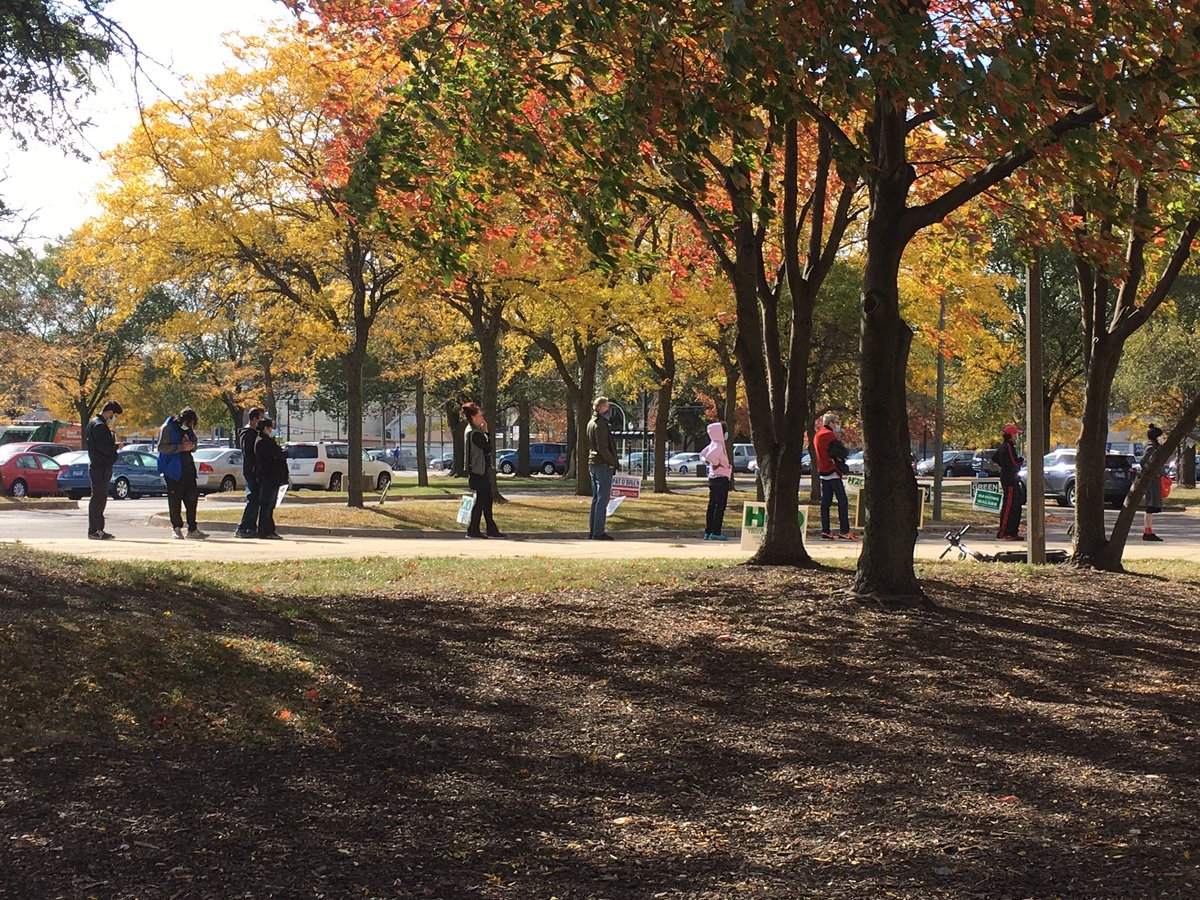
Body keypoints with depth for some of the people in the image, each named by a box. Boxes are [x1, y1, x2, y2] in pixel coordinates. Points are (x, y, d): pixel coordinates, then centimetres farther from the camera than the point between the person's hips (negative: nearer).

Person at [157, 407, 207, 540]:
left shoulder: (189, 429, 14)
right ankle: (176, 528, 6)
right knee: (175, 499, -2)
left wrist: (191, 445, 0)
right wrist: (182, 447, -21)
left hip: (188, 468, 7)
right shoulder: (167, 428, -8)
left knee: (192, 498, 5)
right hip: (174, 469, -7)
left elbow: (194, 444, 25)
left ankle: (192, 529, 11)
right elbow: (162, 447, -16)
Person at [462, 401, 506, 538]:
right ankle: (473, 530, 1)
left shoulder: (471, 430, 14)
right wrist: (486, 432, -8)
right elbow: (488, 448, -17)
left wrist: (484, 433, 5)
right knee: (481, 500, -4)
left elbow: (485, 447, 15)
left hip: (483, 470, 11)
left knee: (488, 499, 12)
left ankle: (492, 529, 15)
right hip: (479, 471, -11)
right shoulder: (474, 433, -18)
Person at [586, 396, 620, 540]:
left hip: (593, 463, 10)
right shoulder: (600, 424, -15)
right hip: (603, 465, -10)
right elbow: (603, 448, -20)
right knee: (602, 499, -7)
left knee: (596, 498, 14)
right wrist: (614, 463, -12)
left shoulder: (591, 423, 15)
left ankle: (592, 531, 15)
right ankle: (598, 532, -7)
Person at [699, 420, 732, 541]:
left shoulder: (713, 445, 12)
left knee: (712, 506, 10)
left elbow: (703, 454, 23)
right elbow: (710, 455, -33)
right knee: (720, 506, -7)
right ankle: (715, 532, -8)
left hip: (713, 478, 10)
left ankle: (708, 532, 12)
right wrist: (716, 464, -18)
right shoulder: (718, 446, -16)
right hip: (721, 478, -10)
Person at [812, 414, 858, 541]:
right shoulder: (829, 435, -14)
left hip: (822, 472, 9)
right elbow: (843, 453, -20)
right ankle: (844, 531, -10)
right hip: (833, 472, -9)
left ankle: (825, 531, 6)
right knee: (843, 501, -7)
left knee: (825, 502, 8)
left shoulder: (817, 435, 16)